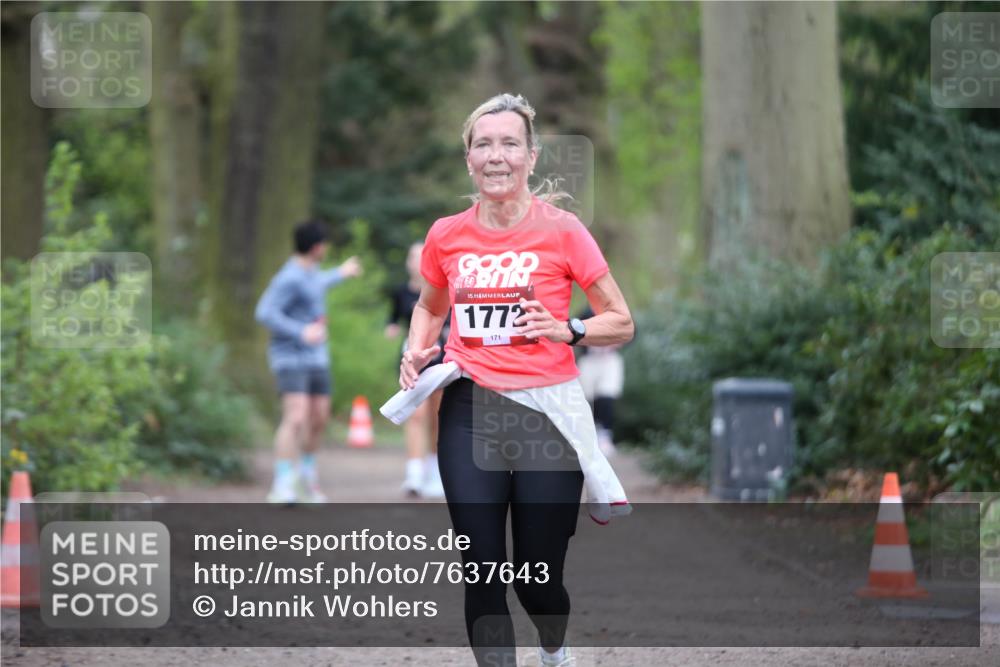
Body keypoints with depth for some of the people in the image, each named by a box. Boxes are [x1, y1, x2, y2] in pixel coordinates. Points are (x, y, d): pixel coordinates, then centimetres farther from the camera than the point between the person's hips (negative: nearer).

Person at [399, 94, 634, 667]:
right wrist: (417, 353, 7)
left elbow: (622, 323, 2)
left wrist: (567, 330, -16)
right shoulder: (446, 236, 5)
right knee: (482, 575, -5)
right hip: (469, 414, 3)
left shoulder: (561, 230, -5)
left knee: (539, 580, 3)